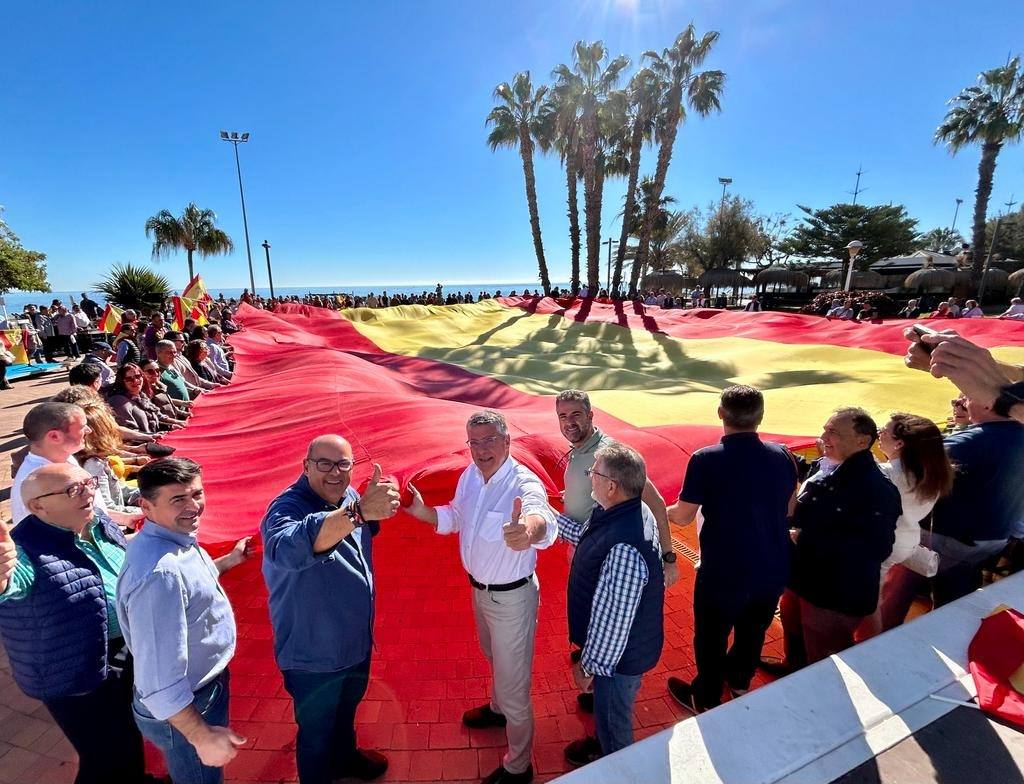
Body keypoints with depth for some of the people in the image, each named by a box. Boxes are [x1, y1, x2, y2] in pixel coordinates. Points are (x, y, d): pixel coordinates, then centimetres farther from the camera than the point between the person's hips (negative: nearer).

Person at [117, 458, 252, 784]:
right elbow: (158, 681, -34)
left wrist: (229, 561, 21)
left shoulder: (173, 537, -6)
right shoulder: (159, 572, -37)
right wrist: (202, 736, -26)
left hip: (204, 687, 9)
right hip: (183, 709, -9)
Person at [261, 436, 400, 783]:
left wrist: (375, 506, -7)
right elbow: (288, 549, -54)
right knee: (317, 731, 20)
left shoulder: (348, 496, -7)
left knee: (346, 709, 33)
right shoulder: (287, 507, -30)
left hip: (356, 640, 8)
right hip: (313, 653, -7)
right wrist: (359, 511, -63)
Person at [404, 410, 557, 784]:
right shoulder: (470, 475, -8)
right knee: (495, 659, 33)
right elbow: (455, 517, 7)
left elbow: (542, 517, -54)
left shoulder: (524, 483, -32)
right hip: (479, 588, 8)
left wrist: (528, 530, -77)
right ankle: (499, 709, 63)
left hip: (511, 596, -7)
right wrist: (422, 511, -11)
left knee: (513, 682, 11)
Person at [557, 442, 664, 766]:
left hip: (619, 654, -8)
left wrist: (589, 666, -17)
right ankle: (603, 745, 61)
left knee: (612, 717, 23)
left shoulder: (624, 551, -41)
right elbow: (584, 535, 10)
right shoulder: (614, 513, -12)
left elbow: (613, 621, -32)